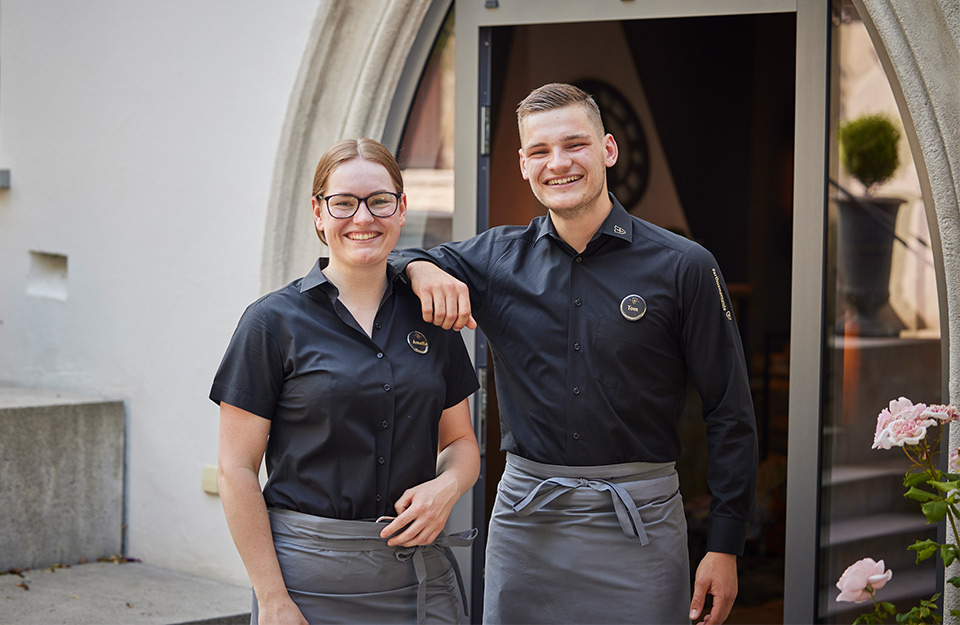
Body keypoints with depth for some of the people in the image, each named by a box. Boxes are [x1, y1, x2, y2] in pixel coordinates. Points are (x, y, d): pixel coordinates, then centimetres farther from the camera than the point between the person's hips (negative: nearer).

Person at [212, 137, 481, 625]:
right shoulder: (273, 322, -4)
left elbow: (461, 441, 14)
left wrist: (446, 486, -8)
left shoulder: (430, 316, 7)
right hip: (311, 578, -3)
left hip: (420, 574, 4)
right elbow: (236, 470, -6)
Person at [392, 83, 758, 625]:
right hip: (523, 517, 3)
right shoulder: (496, 259, 3)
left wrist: (725, 546, -5)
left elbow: (730, 413, -2)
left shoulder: (683, 266, -5)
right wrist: (419, 268, -12)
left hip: (637, 525, -2)